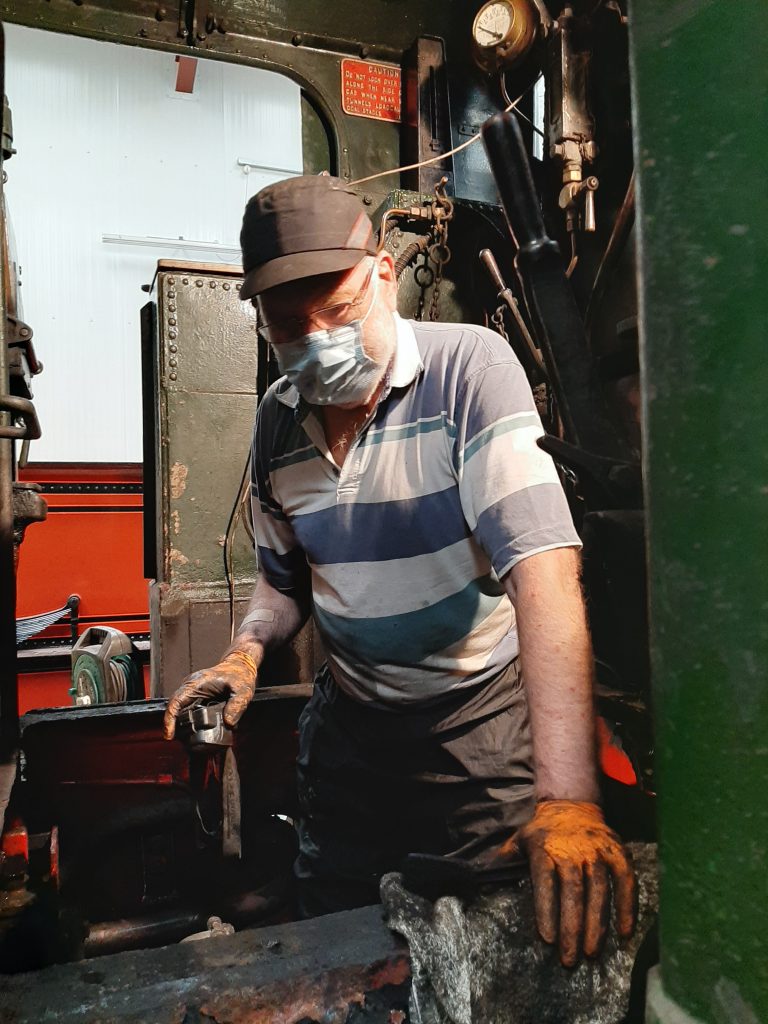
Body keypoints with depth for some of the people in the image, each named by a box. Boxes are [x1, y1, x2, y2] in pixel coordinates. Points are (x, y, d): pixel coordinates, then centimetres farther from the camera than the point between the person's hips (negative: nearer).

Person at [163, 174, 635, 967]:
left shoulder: (470, 367, -20)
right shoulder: (276, 421, -2)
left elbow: (543, 565, -31)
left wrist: (565, 798, -38)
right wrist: (248, 650, -10)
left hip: (484, 724, -4)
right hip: (349, 725, 5)